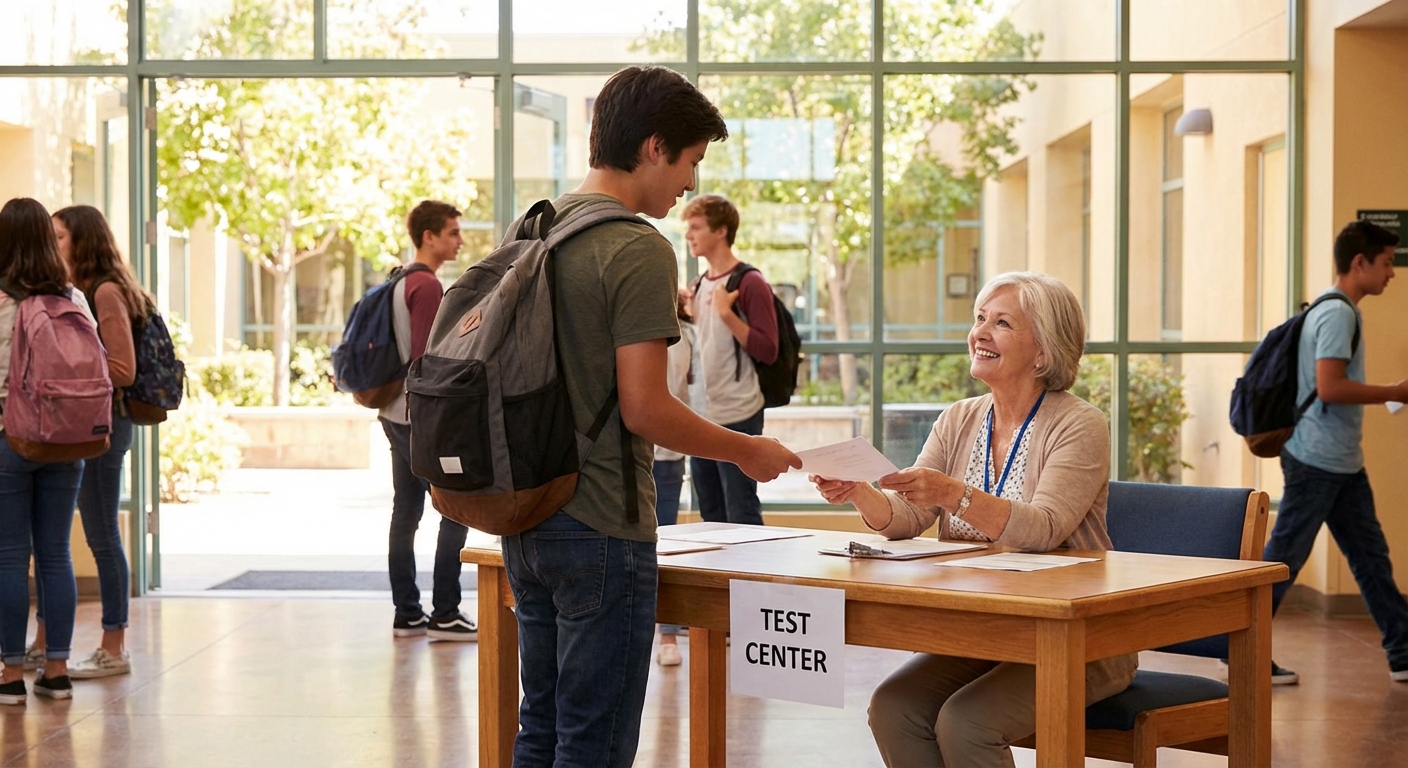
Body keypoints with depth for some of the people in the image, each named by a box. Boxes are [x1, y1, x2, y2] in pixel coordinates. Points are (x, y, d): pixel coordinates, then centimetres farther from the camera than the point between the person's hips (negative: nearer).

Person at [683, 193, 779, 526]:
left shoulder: (749, 283, -10)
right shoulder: (701, 284, 13)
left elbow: (767, 351, -16)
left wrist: (727, 312, -22)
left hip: (738, 417, -8)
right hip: (703, 416, 8)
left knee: (742, 515, -4)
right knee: (711, 516, 13)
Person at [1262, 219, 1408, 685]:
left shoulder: (1331, 310, 14)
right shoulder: (1338, 314, -17)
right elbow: (1329, 387, -25)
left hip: (1342, 463, 10)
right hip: (1318, 459, -10)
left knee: (1371, 555, 12)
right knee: (1283, 559, -3)